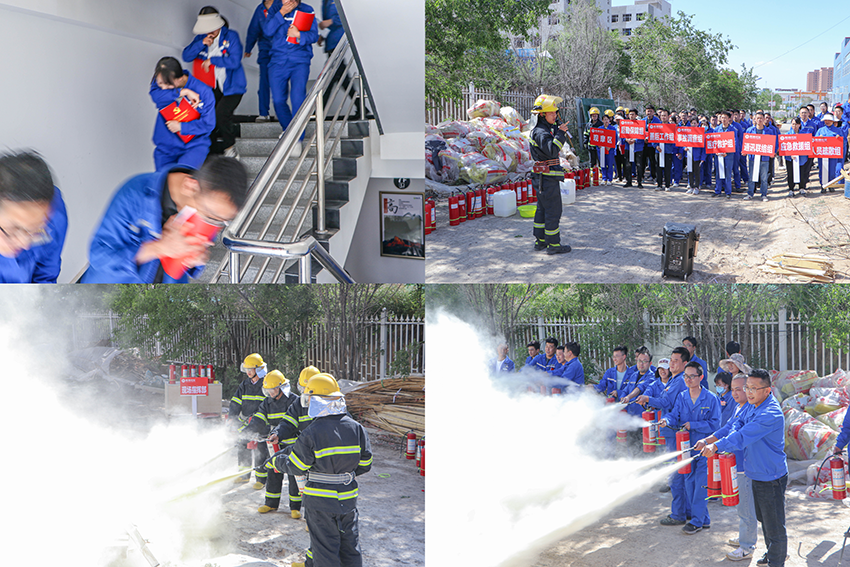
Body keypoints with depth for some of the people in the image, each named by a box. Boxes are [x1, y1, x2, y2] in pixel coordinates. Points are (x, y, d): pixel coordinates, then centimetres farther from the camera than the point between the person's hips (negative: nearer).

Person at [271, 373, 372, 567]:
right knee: (349, 542, 16)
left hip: (321, 501, -4)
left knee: (325, 545, 6)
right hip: (348, 498, 5)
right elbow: (365, 464, 4)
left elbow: (295, 467, -7)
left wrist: (277, 462, 13)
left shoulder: (310, 434, -17)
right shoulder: (356, 428, -3)